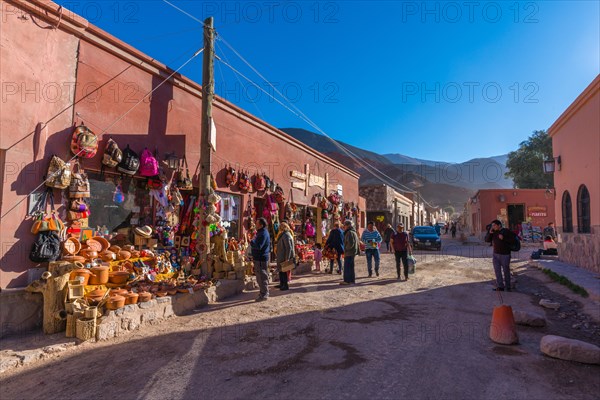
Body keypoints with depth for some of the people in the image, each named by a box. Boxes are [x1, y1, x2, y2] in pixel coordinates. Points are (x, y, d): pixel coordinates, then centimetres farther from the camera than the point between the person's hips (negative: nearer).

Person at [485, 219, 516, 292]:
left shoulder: (507, 231, -8)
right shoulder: (493, 232, 6)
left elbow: (513, 240, -13)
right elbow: (487, 240, 6)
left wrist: (503, 238, -23)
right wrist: (489, 233, -8)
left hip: (505, 255, -4)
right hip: (495, 254, 4)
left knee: (506, 271, 7)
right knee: (497, 271, 0)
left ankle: (507, 287, 20)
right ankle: (500, 286, 4)